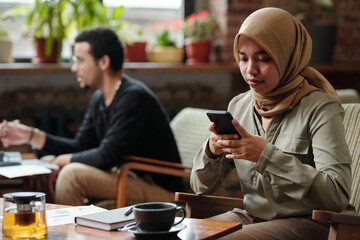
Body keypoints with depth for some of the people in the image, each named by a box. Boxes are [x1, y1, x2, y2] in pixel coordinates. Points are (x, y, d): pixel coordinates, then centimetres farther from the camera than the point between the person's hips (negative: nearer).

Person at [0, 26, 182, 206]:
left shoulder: (133, 97, -20)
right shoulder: (99, 99, 9)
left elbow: (107, 156, -24)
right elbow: (80, 146, 12)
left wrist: (68, 159, -7)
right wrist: (31, 135, 5)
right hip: (129, 176, 9)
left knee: (73, 173, -25)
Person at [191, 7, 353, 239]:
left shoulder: (320, 109, -11)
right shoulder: (238, 106, 6)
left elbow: (338, 195, -22)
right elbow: (202, 186, 9)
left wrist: (267, 155, -26)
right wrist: (211, 152, -14)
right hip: (251, 217, 5)